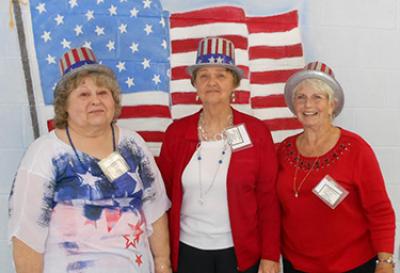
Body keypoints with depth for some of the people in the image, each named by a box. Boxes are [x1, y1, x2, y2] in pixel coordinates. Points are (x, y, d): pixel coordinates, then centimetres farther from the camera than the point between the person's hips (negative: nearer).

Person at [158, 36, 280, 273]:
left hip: (241, 252, -1)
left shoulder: (256, 132, -6)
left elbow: (269, 199, -5)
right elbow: (164, 194, 3)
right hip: (188, 249, 1)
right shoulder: (176, 132, -3)